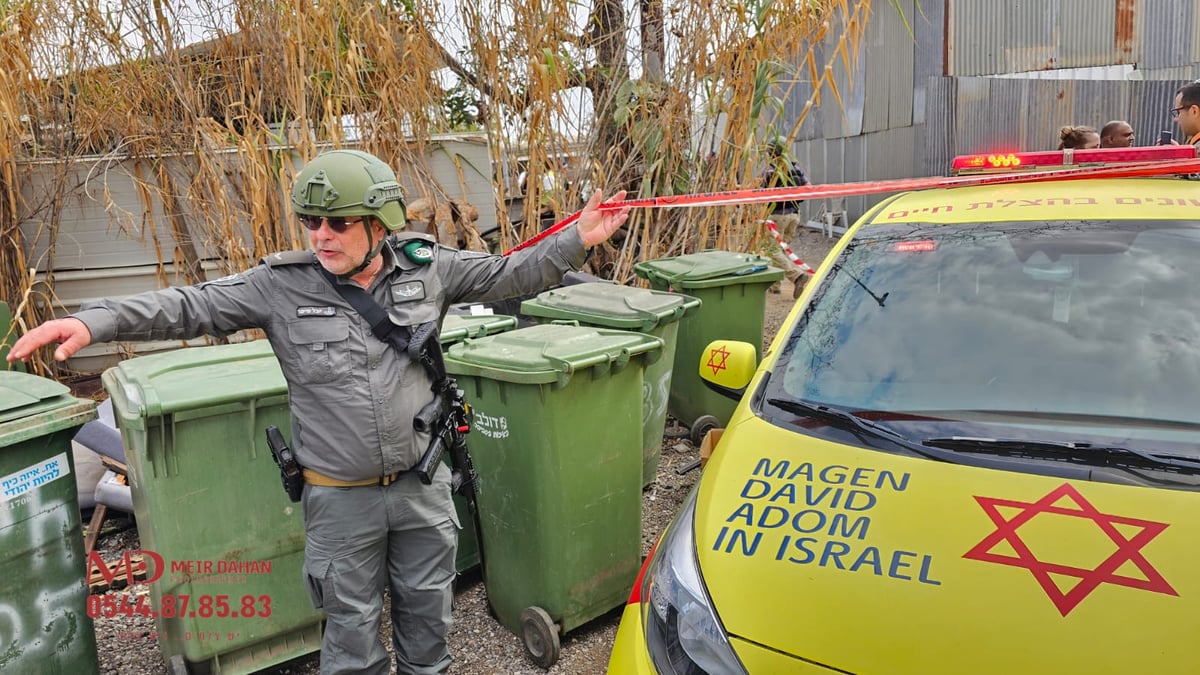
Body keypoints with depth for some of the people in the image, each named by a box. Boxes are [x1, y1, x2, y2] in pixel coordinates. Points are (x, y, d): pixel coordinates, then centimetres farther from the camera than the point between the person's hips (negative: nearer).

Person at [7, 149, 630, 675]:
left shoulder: (426, 268, -5)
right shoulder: (281, 285, -8)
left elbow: (507, 274, 2)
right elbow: (190, 306, -7)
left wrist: (575, 242, -5)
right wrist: (96, 321, -17)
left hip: (424, 482, 2)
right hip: (340, 498, -1)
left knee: (427, 604, 19)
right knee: (352, 621, 15)